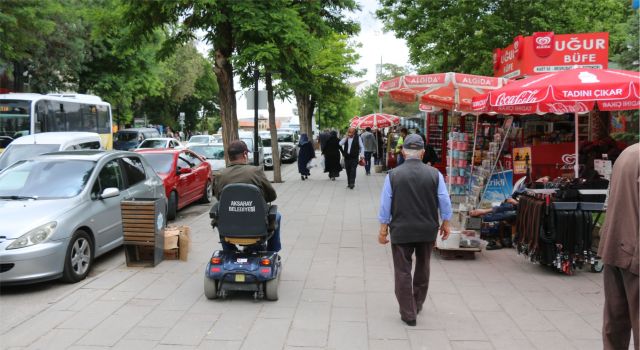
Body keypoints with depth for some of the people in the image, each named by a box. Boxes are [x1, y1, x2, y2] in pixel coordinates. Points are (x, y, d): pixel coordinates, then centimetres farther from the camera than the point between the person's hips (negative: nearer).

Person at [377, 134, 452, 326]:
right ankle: (418, 304, 37)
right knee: (422, 268, 22)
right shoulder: (434, 174, -6)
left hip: (401, 231, -2)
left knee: (403, 272, 7)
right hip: (427, 230, 2)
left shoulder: (393, 175, -9)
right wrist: (445, 223, 15)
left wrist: (383, 230, 6)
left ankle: (408, 314, 11)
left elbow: (385, 205, -4)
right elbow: (445, 202, -1)